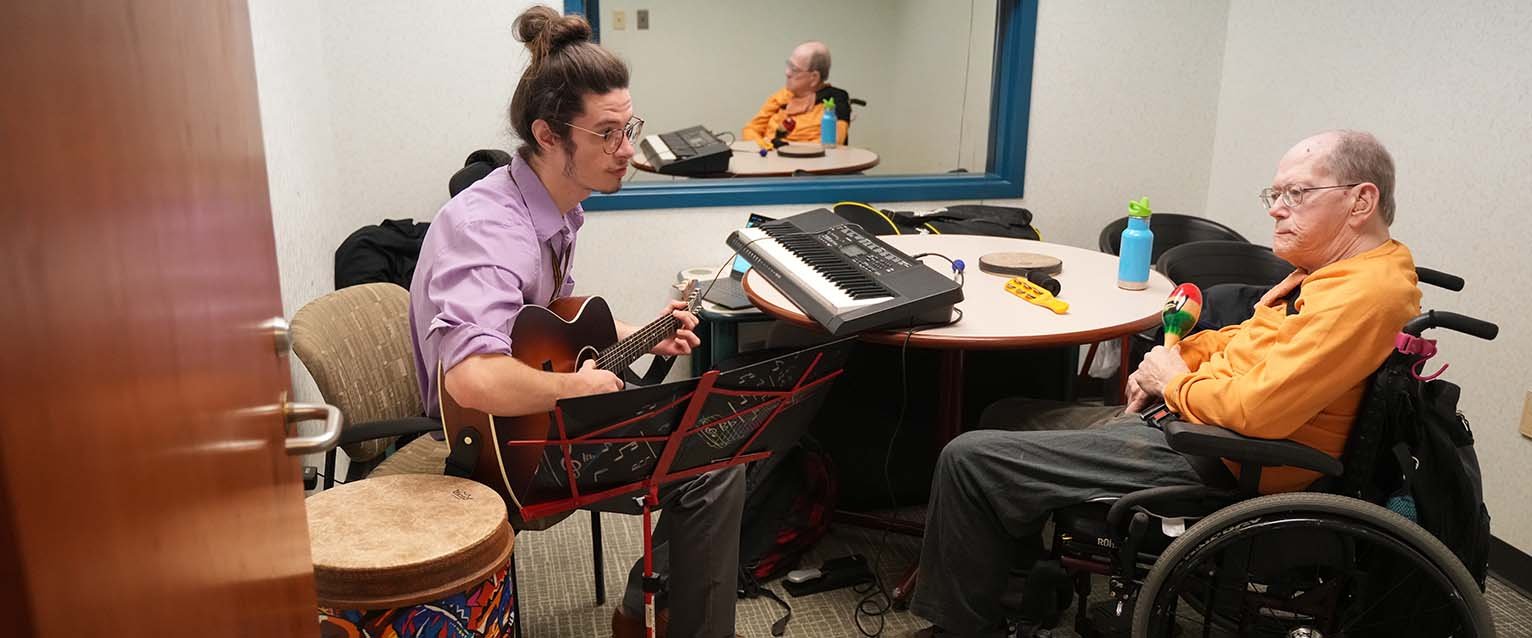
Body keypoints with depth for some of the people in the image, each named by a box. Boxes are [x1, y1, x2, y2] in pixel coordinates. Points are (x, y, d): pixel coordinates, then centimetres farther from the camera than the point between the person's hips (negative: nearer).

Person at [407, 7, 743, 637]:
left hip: (548, 414, 9)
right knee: (714, 470, -12)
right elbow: (474, 380, -45)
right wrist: (583, 385, -29)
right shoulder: (485, 229, -29)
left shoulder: (556, 210, 2)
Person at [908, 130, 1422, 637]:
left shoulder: (1364, 295, -22)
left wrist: (1175, 381, -11)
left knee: (969, 459, -12)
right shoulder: (1341, 270, 10)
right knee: (1009, 419, 19)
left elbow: (1256, 410, -31)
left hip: (1208, 463, -11)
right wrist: (1184, 353, 3)